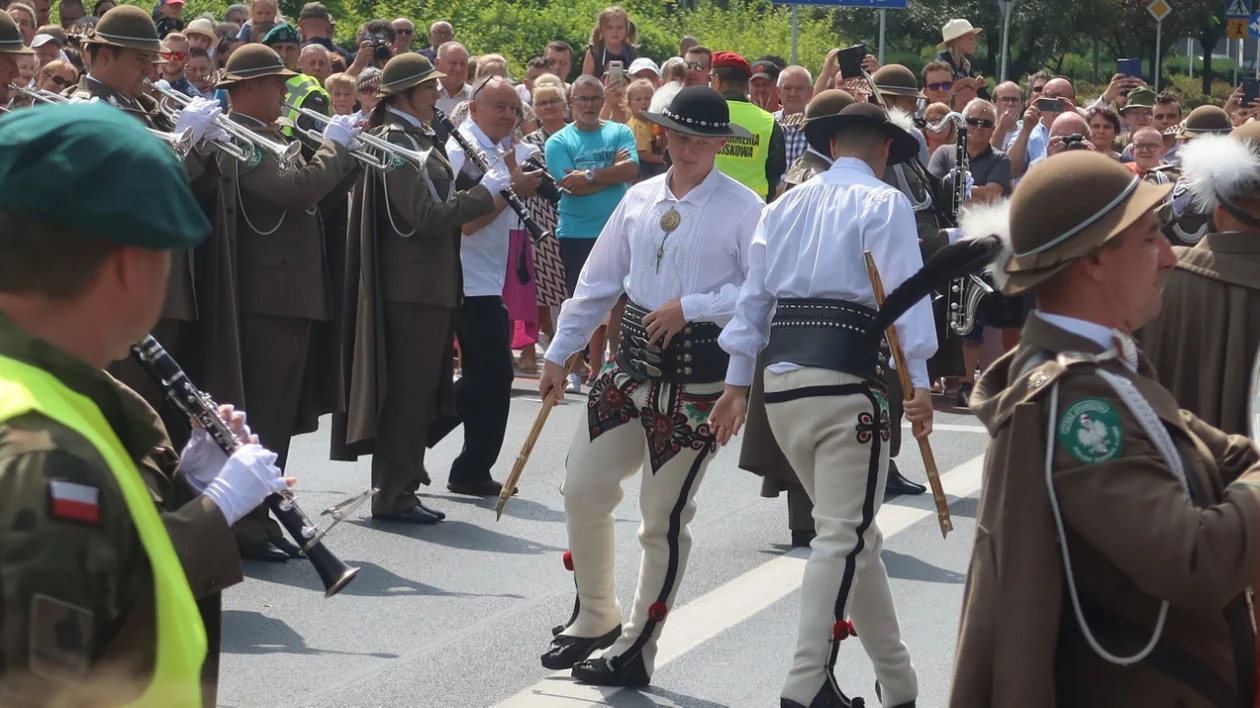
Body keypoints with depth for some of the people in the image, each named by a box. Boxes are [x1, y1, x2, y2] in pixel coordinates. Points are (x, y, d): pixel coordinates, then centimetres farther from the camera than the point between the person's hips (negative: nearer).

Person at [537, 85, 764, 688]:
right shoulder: (640, 199, 8)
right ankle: (594, 619, 28)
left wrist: (690, 307, -19)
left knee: (664, 517, 3)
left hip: (698, 376, -6)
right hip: (632, 363, 6)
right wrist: (559, 353, 14)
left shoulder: (743, 208, -10)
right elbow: (598, 281, 13)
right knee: (582, 490, 7)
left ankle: (634, 651, 15)